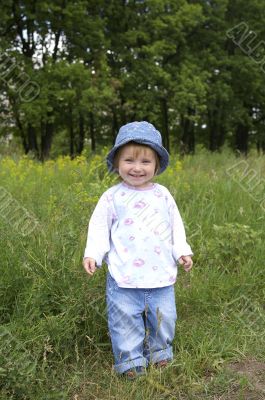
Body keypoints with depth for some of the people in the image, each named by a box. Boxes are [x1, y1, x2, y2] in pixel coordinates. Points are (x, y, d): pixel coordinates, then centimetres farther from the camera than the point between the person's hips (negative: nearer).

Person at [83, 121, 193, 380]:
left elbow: (176, 226, 11)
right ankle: (129, 360, 25)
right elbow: (99, 227, -1)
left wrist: (182, 251, 2)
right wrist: (92, 254, -12)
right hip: (124, 276, -2)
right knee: (125, 320, 6)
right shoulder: (112, 197, -4)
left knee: (163, 318, 14)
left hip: (161, 274, 3)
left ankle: (160, 353, 37)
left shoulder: (163, 195, 4)